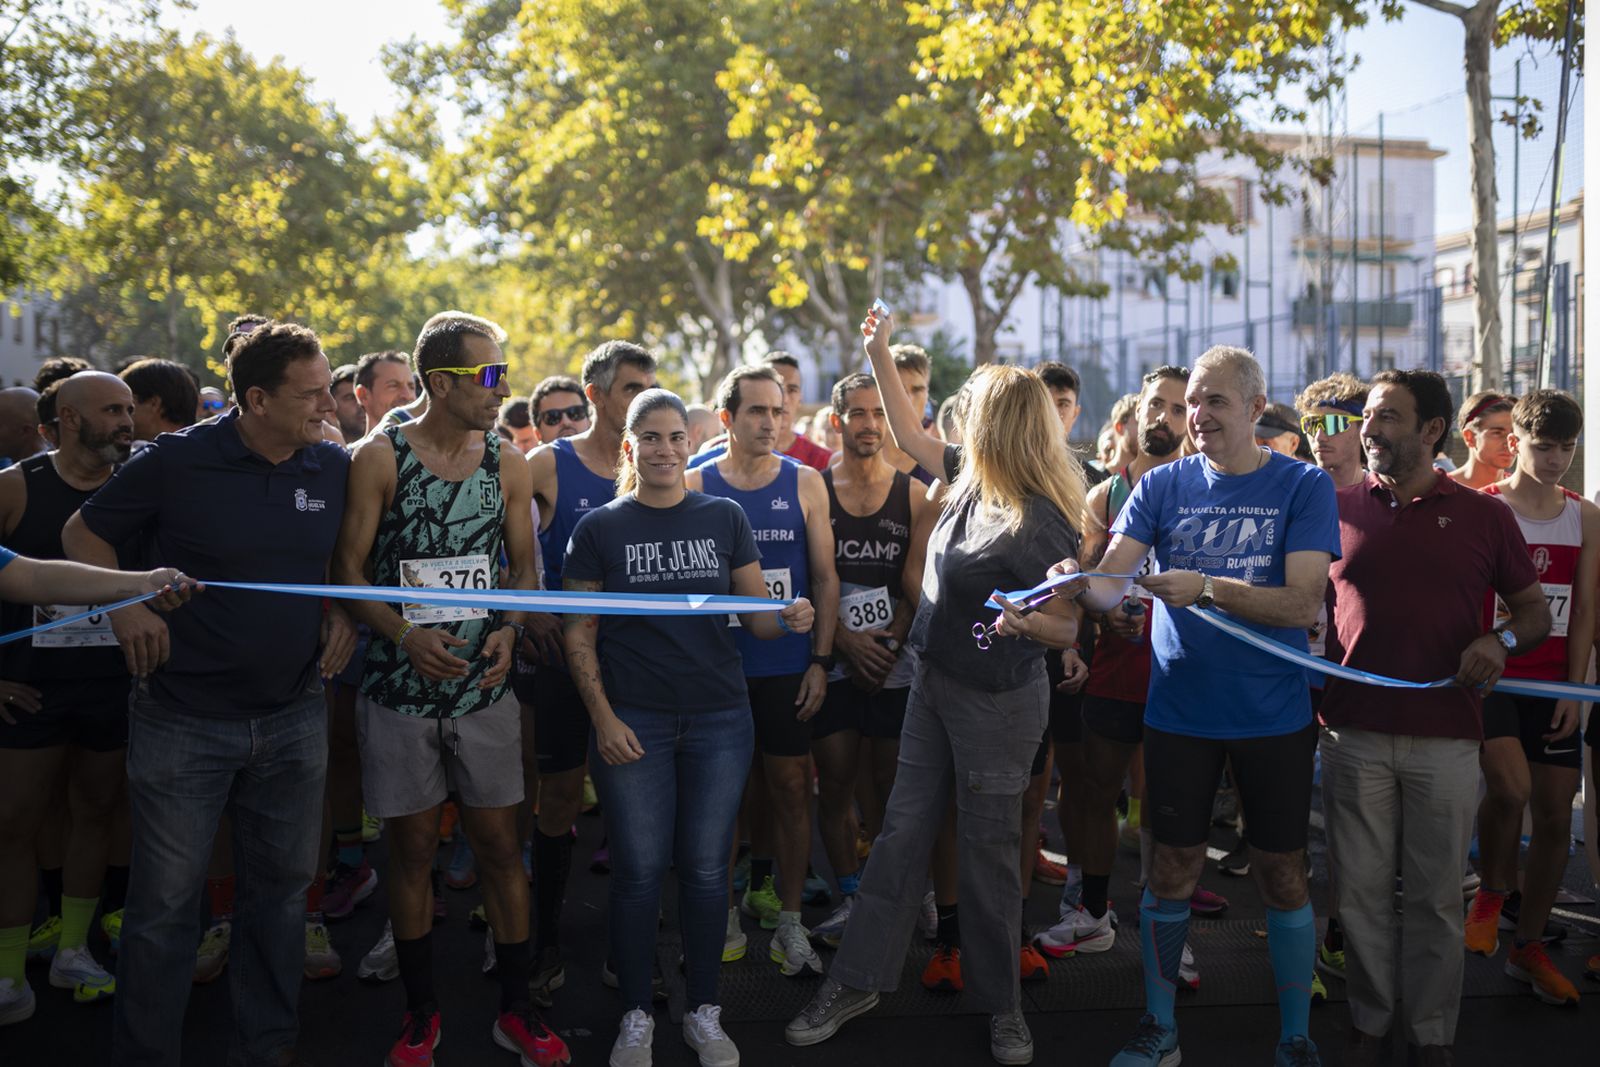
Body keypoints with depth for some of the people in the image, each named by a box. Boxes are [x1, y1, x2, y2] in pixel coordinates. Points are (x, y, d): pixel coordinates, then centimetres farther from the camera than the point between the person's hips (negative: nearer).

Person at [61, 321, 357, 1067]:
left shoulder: (335, 468, 0)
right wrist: (124, 607, -12)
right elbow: (83, 533, 1)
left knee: (282, 888, 14)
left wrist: (344, 612, 1)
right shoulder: (176, 462, -10)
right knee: (164, 902, 3)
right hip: (184, 719, -4)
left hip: (294, 718, 4)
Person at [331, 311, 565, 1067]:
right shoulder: (379, 458, -5)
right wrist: (407, 635, -18)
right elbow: (348, 568, -4)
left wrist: (508, 631, -8)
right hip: (400, 687, -2)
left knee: (500, 844, 5)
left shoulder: (507, 466, 4)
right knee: (413, 849, 7)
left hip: (484, 687, 2)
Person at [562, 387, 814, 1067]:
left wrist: (789, 619, -14)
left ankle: (703, 1012, 20)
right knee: (639, 870, 2)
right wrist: (603, 717, -8)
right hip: (632, 722, -1)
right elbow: (580, 635, 2)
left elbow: (757, 619, 8)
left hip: (719, 718, 2)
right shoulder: (599, 528, 2)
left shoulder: (724, 518, 6)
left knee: (705, 868, 6)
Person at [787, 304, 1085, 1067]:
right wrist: (880, 356, 14)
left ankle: (1001, 1003, 22)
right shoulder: (971, 480, 0)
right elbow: (910, 437, 16)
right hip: (935, 682, 7)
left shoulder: (1043, 524, -21)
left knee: (989, 850, 5)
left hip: (998, 702, -7)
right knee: (903, 830, 10)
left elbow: (1069, 629, -17)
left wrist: (1025, 621, -37)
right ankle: (856, 981, 19)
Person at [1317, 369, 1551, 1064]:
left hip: (1445, 738, -1)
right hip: (1354, 732, 1)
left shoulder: (1484, 517, 5)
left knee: (1434, 896, 6)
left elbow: (1535, 609, 12)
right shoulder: (1337, 509, 7)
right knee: (1362, 889, 6)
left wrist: (1501, 641, -10)